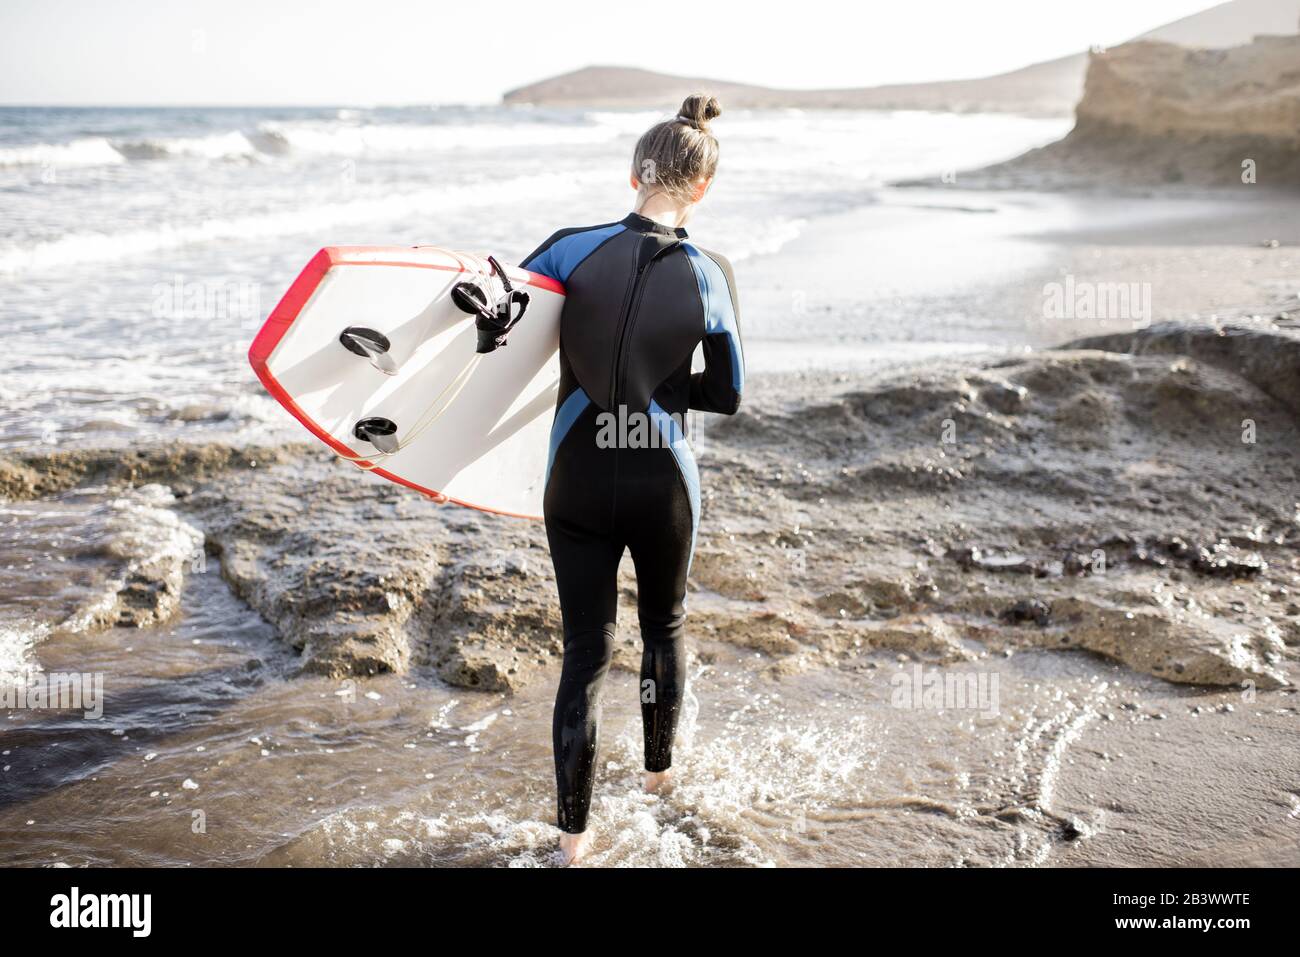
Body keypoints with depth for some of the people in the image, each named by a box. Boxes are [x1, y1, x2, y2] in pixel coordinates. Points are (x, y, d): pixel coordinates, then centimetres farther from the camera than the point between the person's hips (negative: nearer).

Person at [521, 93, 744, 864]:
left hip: (579, 482, 0)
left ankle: (573, 832, 14)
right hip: (663, 483, 0)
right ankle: (660, 766, 45)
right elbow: (726, 394, -2)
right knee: (665, 624, 26)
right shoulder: (710, 276, -9)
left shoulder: (574, 249, -10)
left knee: (587, 650, 9)